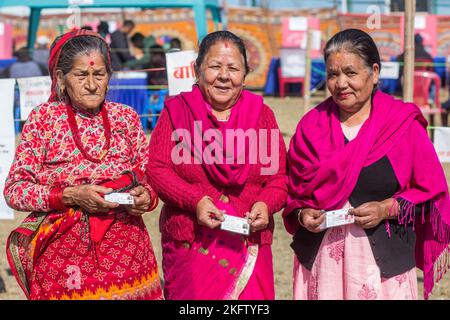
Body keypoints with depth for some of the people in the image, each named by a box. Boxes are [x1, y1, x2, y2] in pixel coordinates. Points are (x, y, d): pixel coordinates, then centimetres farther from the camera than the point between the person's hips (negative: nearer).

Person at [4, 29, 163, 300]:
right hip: (63, 255, -2)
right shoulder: (43, 118, -1)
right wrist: (70, 196, -18)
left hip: (128, 252, 2)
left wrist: (145, 197, -10)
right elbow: (14, 190, -5)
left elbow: (150, 180, 13)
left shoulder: (126, 117, 7)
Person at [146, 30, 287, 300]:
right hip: (191, 248, -2)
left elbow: (279, 177, 8)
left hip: (249, 250, 2)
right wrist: (195, 201, -16)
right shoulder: (177, 111, 3)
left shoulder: (262, 114, 9)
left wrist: (266, 204, -12)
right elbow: (156, 169, -3)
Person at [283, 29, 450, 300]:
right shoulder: (312, 125, 6)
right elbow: (292, 190, 12)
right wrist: (302, 214, -8)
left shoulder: (404, 123, -1)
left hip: (384, 262, -2)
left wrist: (387, 209, -13)